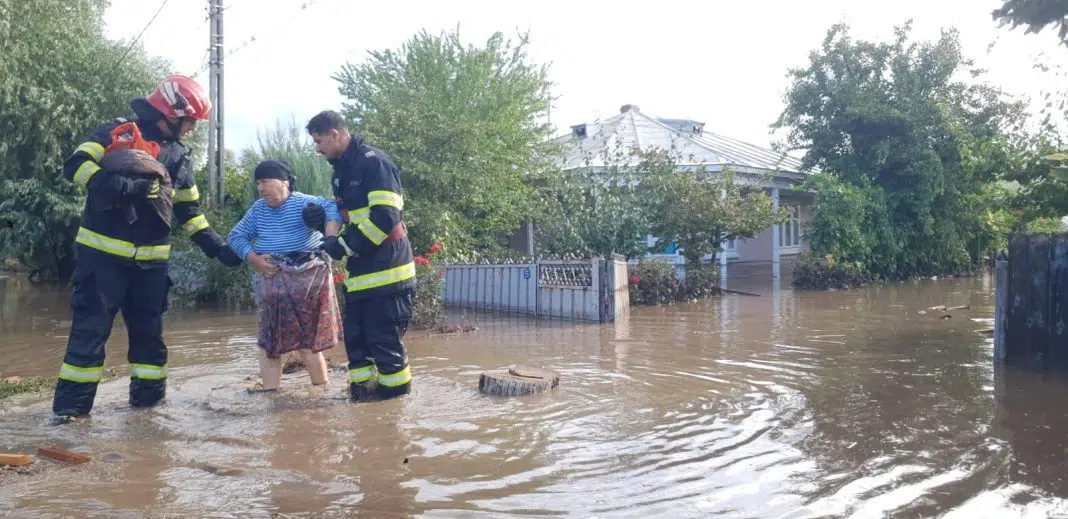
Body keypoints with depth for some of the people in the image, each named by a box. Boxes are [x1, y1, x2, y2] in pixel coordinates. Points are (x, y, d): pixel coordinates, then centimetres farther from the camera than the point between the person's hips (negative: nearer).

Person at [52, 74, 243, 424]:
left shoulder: (179, 157, 14)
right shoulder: (117, 132, -3)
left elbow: (190, 211, 17)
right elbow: (77, 166, -17)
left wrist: (218, 247, 8)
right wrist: (126, 186, -28)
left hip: (151, 259, 6)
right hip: (103, 251, -5)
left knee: (149, 328, 11)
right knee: (91, 327, -3)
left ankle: (148, 395, 22)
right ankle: (71, 404, 4)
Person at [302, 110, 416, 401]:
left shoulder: (374, 163, -13)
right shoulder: (341, 171, 16)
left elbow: (385, 217, -23)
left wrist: (344, 245, -19)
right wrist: (321, 217, 5)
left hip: (385, 271, -9)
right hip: (359, 273, 9)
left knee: (384, 340, -3)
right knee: (355, 337, 12)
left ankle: (398, 394, 11)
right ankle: (363, 391, 22)